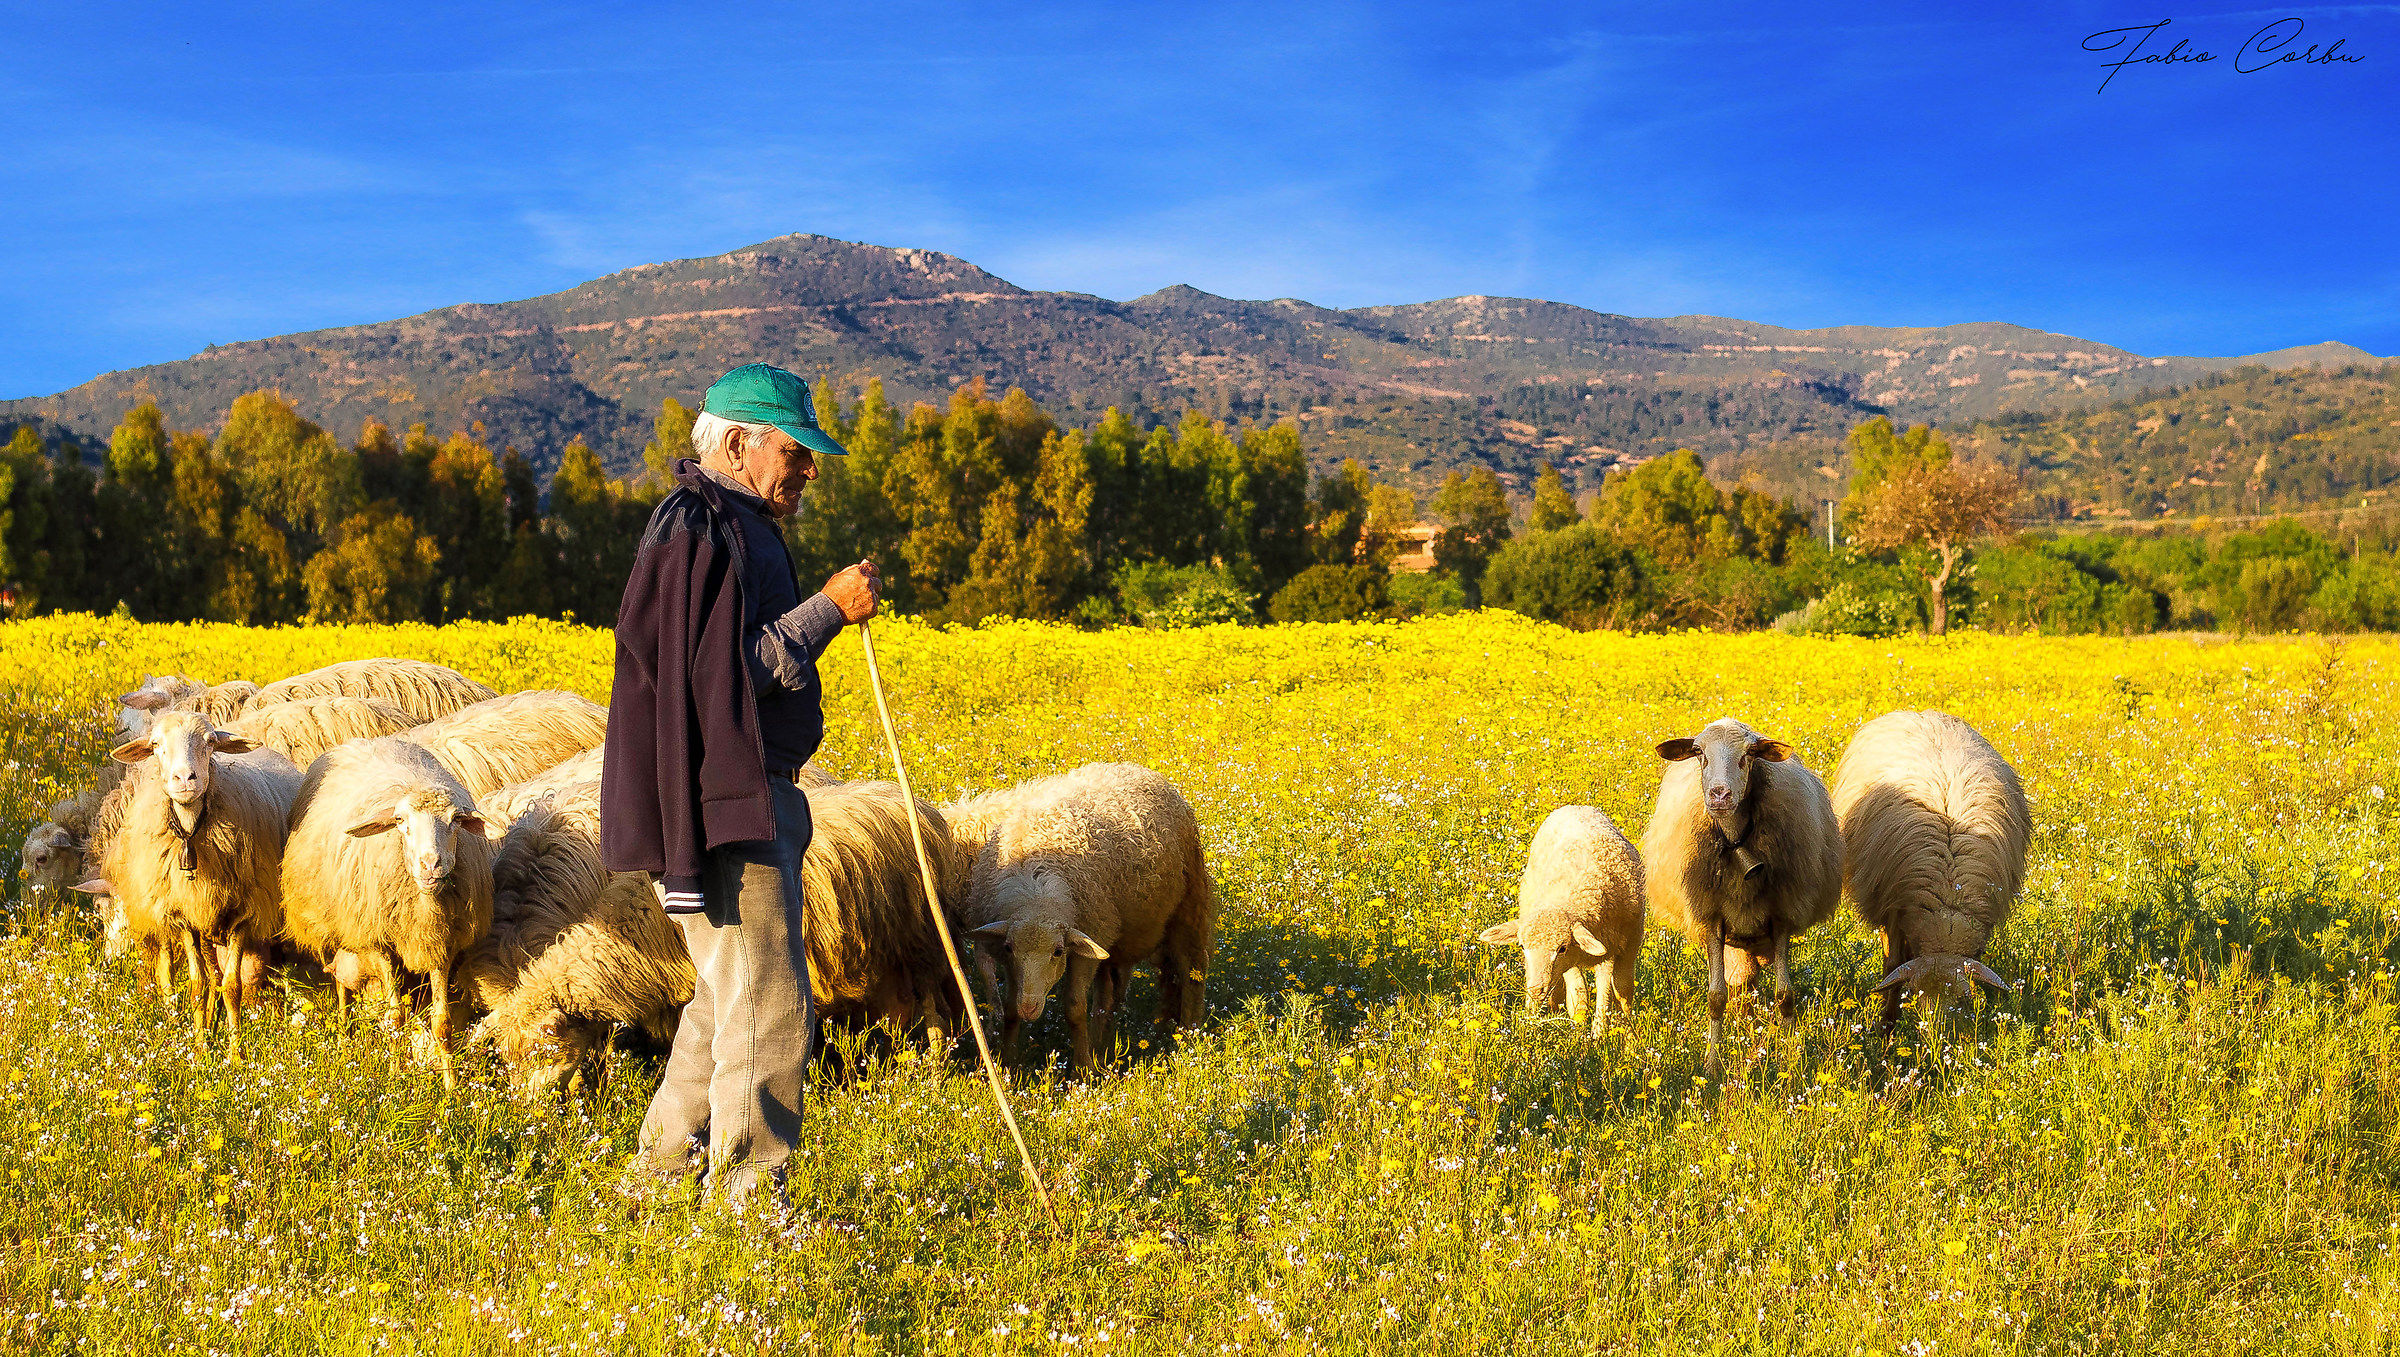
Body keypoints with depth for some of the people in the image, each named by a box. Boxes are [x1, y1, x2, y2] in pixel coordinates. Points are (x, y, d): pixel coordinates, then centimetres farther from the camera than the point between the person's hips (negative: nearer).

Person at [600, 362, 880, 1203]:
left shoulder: (736, 528, 19)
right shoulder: (696, 535, -15)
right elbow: (726, 675, -22)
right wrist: (827, 610, -18)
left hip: (750, 799, 11)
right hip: (727, 809, -11)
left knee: (729, 997, 20)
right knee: (769, 1007, -7)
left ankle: (666, 1167, 31)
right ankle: (749, 1198, 1)